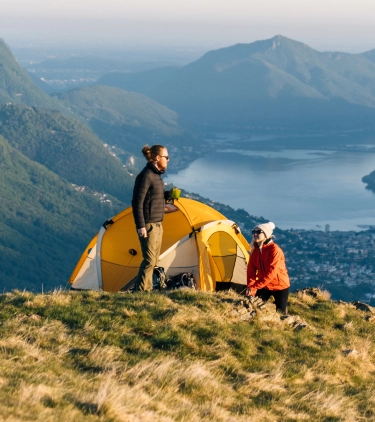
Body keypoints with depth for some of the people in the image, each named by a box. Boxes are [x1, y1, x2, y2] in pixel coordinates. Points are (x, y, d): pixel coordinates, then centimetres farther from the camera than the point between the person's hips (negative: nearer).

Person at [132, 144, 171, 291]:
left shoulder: (156, 175, 12)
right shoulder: (145, 176, -16)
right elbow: (137, 202, -19)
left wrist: (167, 195, 5)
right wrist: (141, 226, -22)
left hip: (157, 224, 10)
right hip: (148, 224, -10)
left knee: (153, 259, 12)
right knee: (149, 259, -9)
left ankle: (147, 290, 17)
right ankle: (141, 291, -4)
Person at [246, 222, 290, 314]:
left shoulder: (275, 249, -24)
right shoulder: (255, 249, -2)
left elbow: (271, 273, -30)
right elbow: (251, 270, -2)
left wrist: (254, 287, -31)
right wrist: (250, 287, -19)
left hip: (280, 286, -5)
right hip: (264, 286, 5)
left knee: (280, 313, 0)